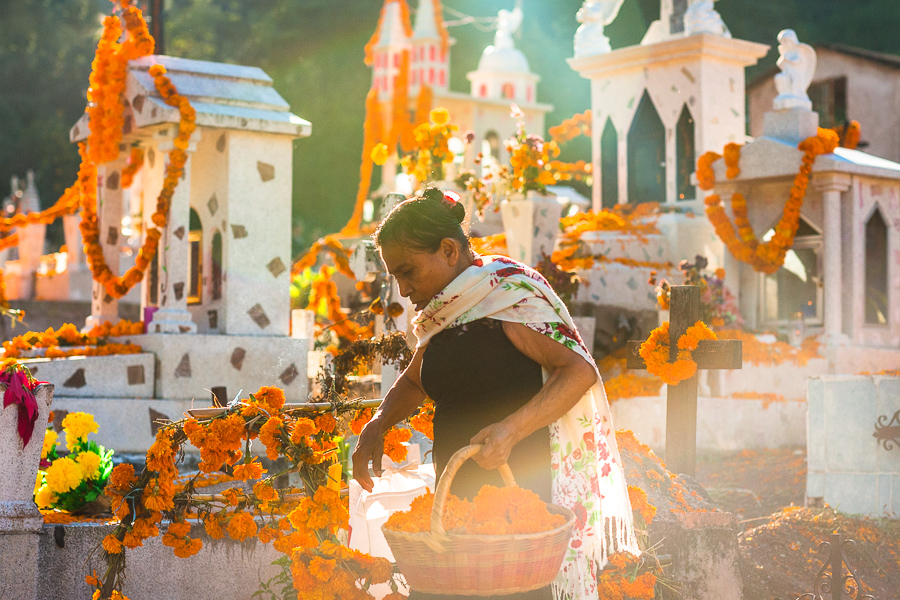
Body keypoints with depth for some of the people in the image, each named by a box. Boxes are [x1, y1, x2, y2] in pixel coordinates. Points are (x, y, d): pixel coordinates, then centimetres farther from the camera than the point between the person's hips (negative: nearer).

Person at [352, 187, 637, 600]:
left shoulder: (510, 291, -9)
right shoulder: (441, 316, 15)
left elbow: (580, 369, -15)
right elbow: (414, 382, 32)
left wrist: (512, 429, -26)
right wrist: (377, 425, 12)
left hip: (523, 491, -7)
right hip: (459, 496, 7)